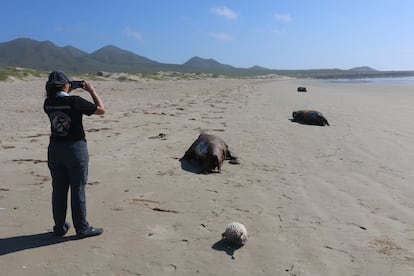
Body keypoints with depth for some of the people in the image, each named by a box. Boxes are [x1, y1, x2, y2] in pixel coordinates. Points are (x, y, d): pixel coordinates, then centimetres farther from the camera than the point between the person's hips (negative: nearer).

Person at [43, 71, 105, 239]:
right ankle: (82, 229, 12)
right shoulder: (75, 101, -16)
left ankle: (60, 227, 24)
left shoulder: (48, 103, 0)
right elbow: (101, 110, -5)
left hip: (55, 149, 5)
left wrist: (67, 93, 18)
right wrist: (91, 90, 3)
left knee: (58, 190, 13)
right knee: (78, 190, 3)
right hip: (75, 148, -5)